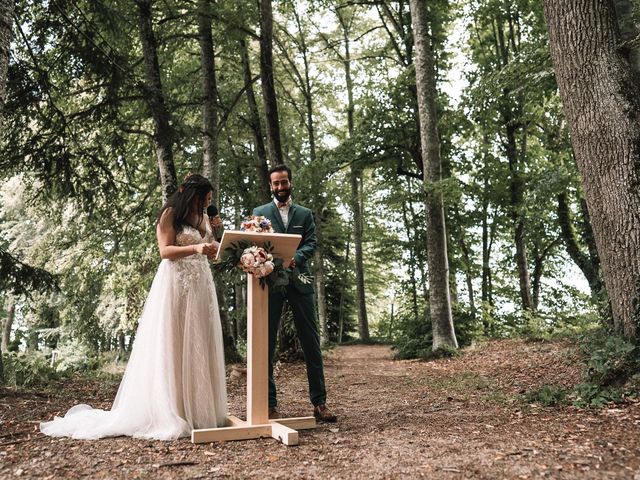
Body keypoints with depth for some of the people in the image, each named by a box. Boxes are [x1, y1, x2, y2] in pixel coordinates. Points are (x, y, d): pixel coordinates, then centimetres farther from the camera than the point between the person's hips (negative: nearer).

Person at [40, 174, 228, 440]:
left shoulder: (204, 218, 17)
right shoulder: (170, 213, -1)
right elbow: (165, 251, -10)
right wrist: (195, 248, -22)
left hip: (200, 287, 6)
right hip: (175, 285, -6)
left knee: (198, 346, 5)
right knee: (172, 347, -5)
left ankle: (199, 409, 10)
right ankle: (168, 412, 0)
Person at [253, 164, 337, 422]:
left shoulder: (305, 214, 15)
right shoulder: (260, 212, 13)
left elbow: (311, 243, 3)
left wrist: (295, 258, -18)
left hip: (299, 280, 1)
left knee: (311, 342, 0)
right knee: (267, 342, 1)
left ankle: (319, 402, 7)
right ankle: (269, 403, 10)